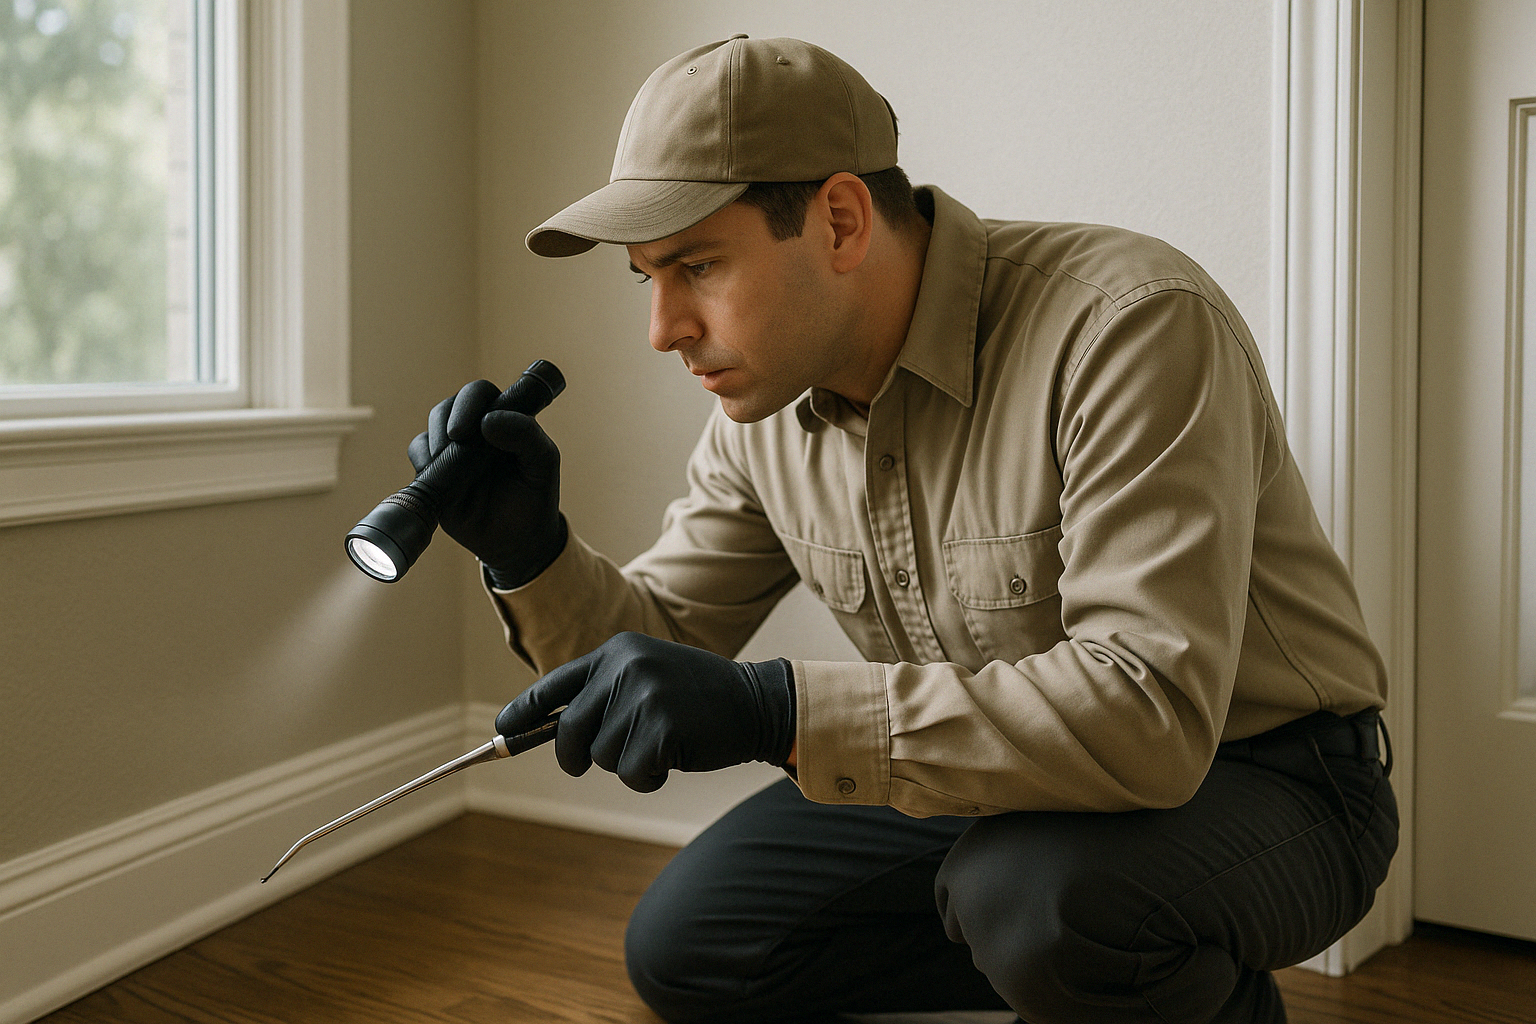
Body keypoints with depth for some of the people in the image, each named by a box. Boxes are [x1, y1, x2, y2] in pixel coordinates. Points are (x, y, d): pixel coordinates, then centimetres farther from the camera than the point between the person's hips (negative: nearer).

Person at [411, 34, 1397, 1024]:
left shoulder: (1130, 325, -27)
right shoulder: (764, 399, -4)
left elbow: (1148, 711, -36)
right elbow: (661, 639, 3)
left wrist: (775, 710, -41)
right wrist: (528, 550, -18)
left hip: (1258, 775, -6)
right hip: (1011, 785, 7)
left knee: (1034, 894, -37)